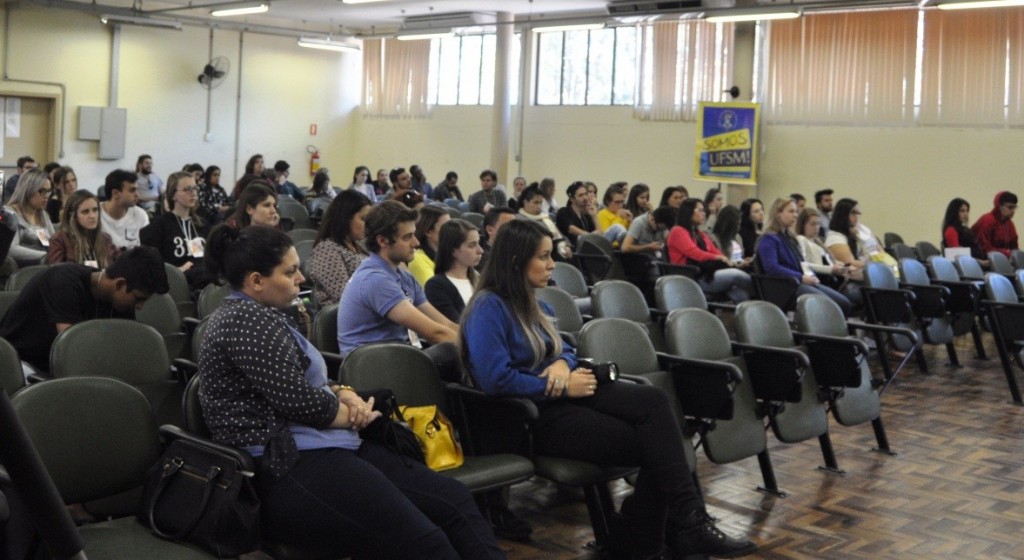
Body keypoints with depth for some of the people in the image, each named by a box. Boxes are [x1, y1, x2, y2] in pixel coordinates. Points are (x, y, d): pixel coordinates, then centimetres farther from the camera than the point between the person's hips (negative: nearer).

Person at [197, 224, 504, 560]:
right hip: (289, 470, -11)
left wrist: (342, 393, 3)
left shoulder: (259, 315, 20)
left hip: (318, 451, 11)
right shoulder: (248, 320, -12)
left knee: (454, 497, -4)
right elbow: (300, 401, -17)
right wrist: (355, 415, 1)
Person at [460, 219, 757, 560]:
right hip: (530, 416, -8)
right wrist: (562, 387, -17)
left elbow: (564, 350, 24)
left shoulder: (531, 303, 16)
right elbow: (496, 380, -22)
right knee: (651, 445, -19)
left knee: (653, 400, -20)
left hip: (560, 399, 8)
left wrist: (562, 363, -3)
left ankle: (685, 522, -25)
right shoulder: (488, 308, -13)